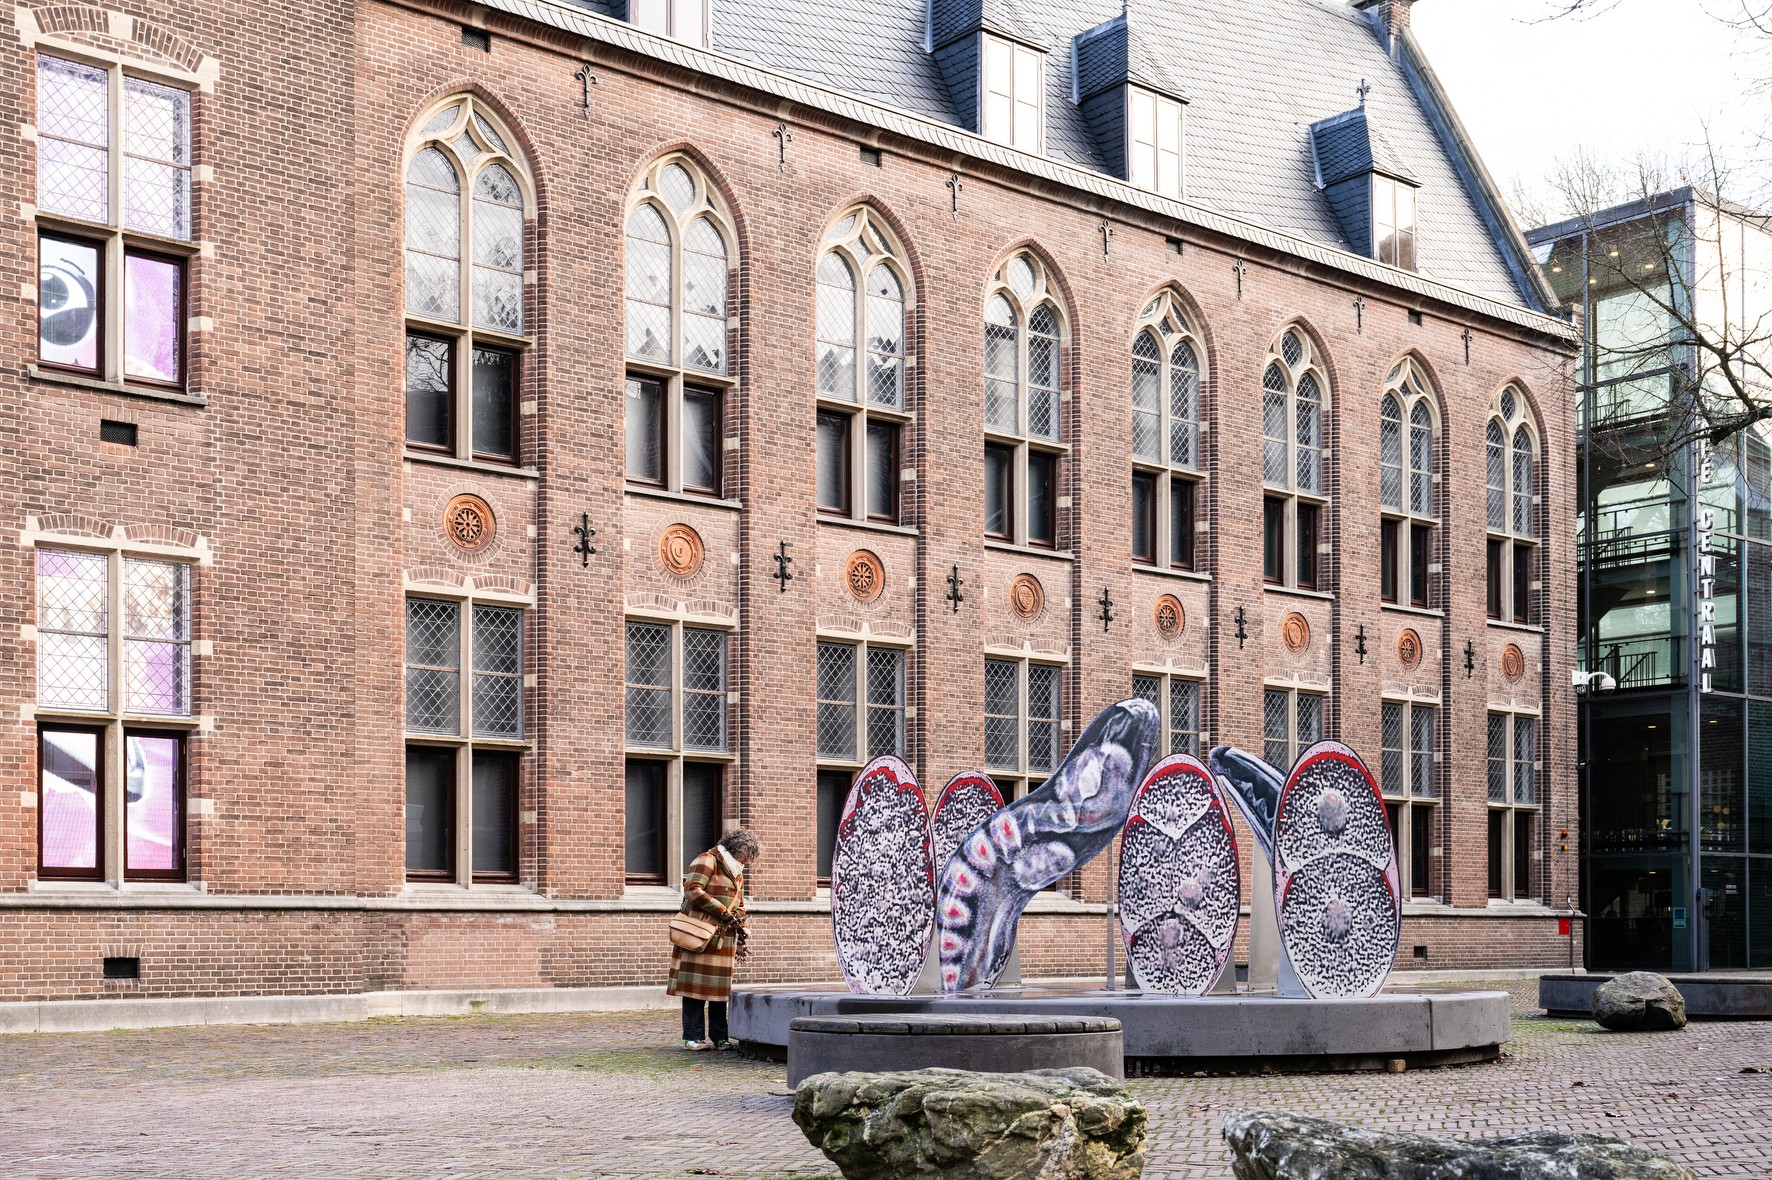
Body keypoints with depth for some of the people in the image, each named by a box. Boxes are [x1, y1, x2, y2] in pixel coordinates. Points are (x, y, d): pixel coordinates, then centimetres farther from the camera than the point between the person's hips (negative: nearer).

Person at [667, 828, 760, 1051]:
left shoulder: (737, 875, 22)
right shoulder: (708, 861, -6)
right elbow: (693, 890, -19)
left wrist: (741, 937, 18)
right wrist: (724, 912, -16)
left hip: (724, 940, 8)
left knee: (720, 988, 7)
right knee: (695, 986, -6)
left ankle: (719, 1037, 11)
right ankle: (694, 1037, -3)